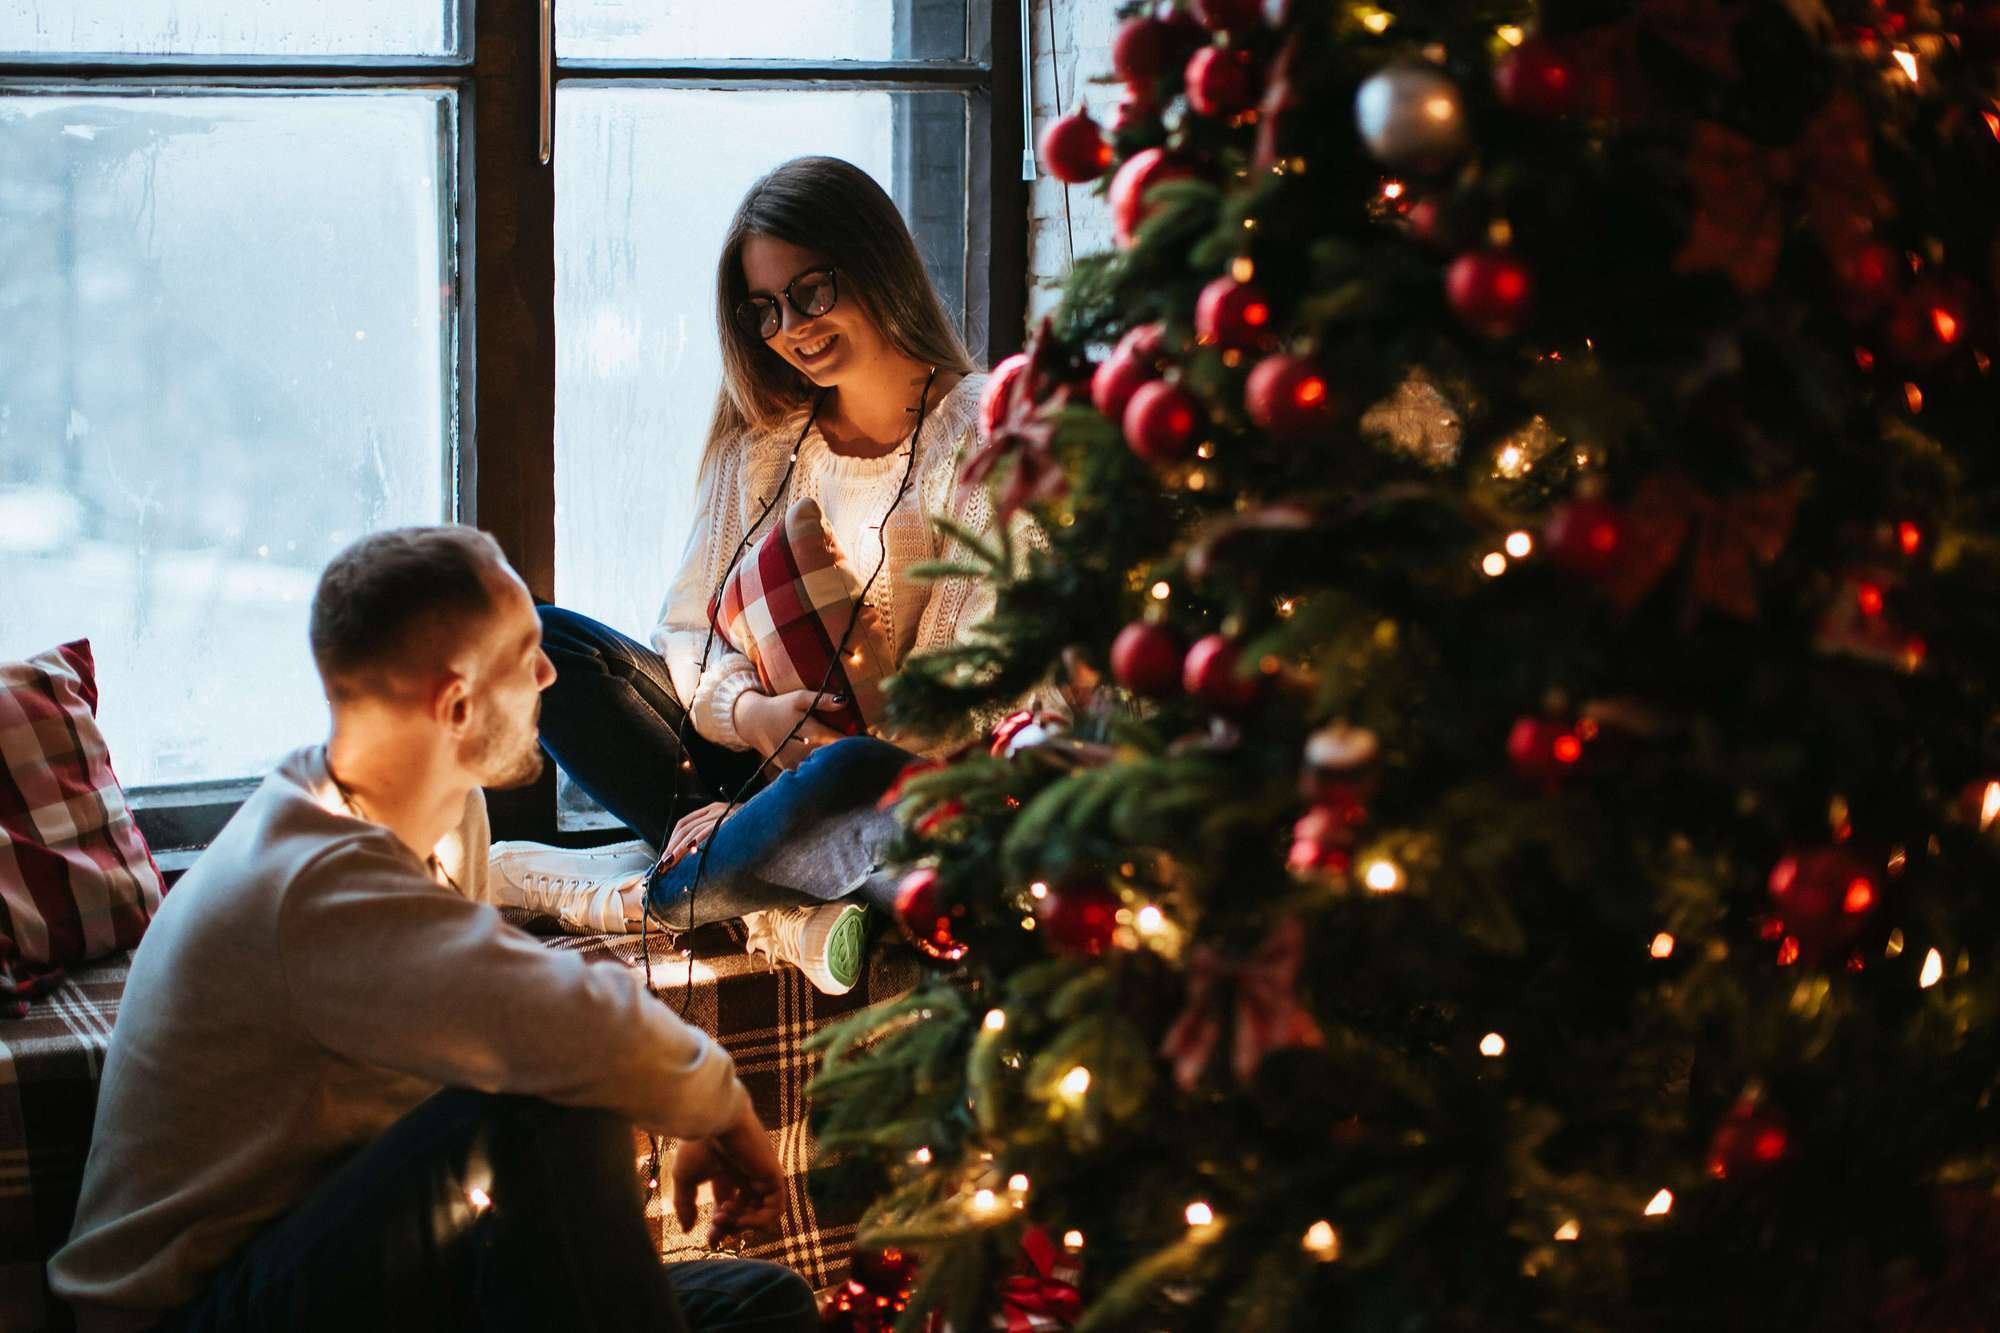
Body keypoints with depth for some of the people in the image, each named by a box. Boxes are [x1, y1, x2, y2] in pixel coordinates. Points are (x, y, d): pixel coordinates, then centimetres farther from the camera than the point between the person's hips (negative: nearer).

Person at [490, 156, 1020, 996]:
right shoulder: (761, 438, 12)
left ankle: (633, 891, -15)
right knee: (534, 643, -13)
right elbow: (690, 626, 8)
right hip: (744, 749, 6)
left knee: (852, 780, -42)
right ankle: (776, 909, -28)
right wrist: (747, 710, -15)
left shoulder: (978, 439, -7)